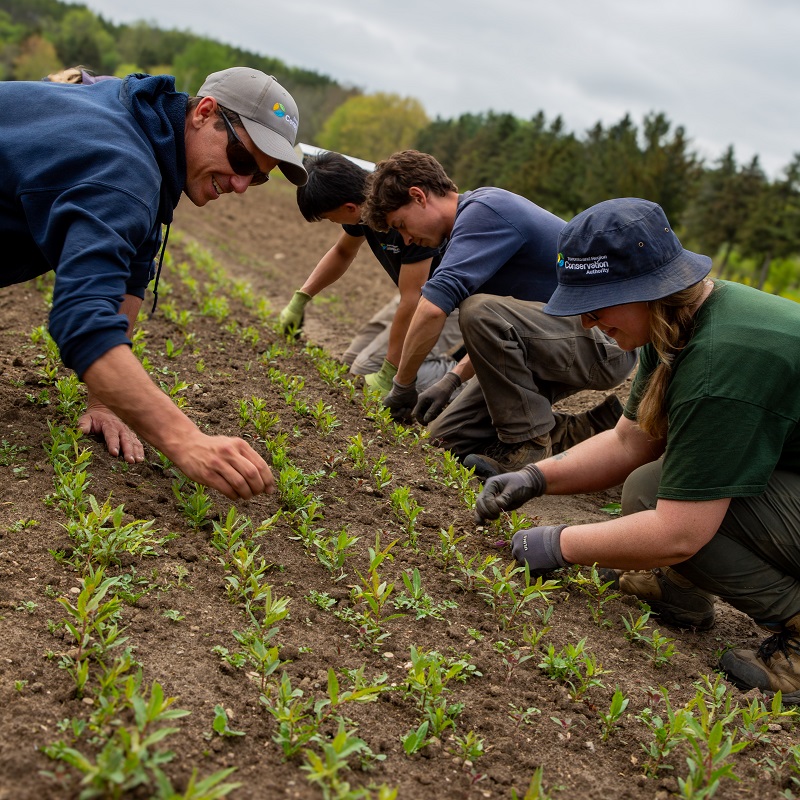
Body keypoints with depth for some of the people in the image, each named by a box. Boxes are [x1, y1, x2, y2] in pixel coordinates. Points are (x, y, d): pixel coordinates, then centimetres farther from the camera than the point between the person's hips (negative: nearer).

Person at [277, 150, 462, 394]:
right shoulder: (365, 200, -7)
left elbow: (412, 301, -30)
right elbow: (342, 252, 15)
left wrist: (388, 374, -24)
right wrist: (300, 299, 8)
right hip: (418, 294, 9)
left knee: (367, 371, -15)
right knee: (352, 360, 10)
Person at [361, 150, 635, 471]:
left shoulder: (483, 210, -18)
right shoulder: (481, 210, 13)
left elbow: (434, 306, -30)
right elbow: (498, 330, 21)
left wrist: (402, 384, -18)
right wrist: (452, 379, 9)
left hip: (603, 340, -9)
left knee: (480, 310, -32)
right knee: (449, 436, 3)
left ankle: (529, 444, -15)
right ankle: (584, 431, 10)